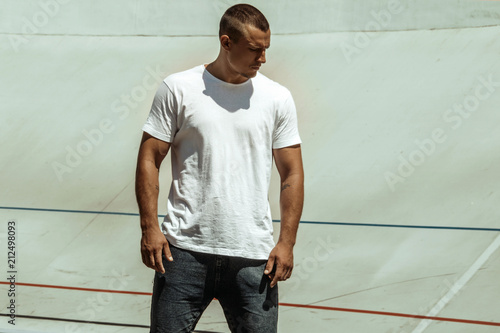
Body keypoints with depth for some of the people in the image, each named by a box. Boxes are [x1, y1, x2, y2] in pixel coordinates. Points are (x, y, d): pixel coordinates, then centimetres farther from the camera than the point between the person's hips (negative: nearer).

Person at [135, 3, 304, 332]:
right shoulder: (178, 89, 1)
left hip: (253, 258, 1)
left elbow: (292, 174, 7)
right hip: (184, 251, -1)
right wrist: (150, 227, -6)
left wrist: (287, 242, -1)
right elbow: (149, 159, 3)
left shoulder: (277, 98, 5)